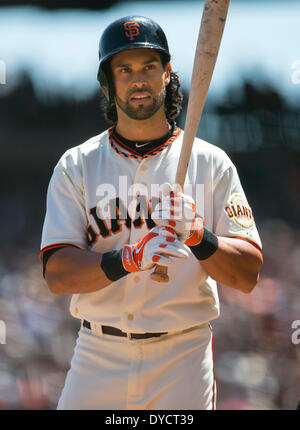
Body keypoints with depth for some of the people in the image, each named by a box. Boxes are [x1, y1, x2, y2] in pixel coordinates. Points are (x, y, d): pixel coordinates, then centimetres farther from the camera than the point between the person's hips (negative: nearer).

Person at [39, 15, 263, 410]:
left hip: (183, 362, 0)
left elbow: (248, 276, -3)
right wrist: (127, 259, -25)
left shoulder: (211, 164, 3)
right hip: (98, 358, 1)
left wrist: (198, 236, -22)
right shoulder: (76, 166, 4)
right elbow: (57, 273, -8)